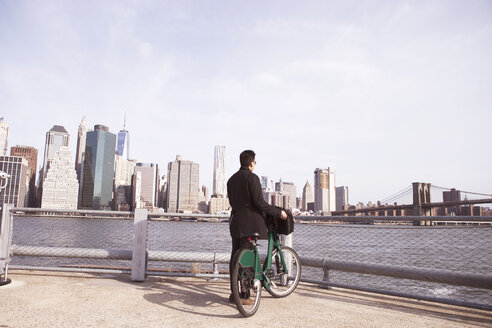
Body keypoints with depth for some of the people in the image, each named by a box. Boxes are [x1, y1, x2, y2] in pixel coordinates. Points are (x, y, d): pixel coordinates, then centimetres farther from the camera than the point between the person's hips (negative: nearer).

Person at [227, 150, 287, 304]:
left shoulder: (232, 179, 15)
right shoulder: (252, 177, -11)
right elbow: (259, 202, -16)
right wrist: (279, 212, -7)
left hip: (235, 221, 8)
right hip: (249, 222, -8)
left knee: (235, 257, 11)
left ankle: (234, 294, 17)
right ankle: (243, 295, 3)